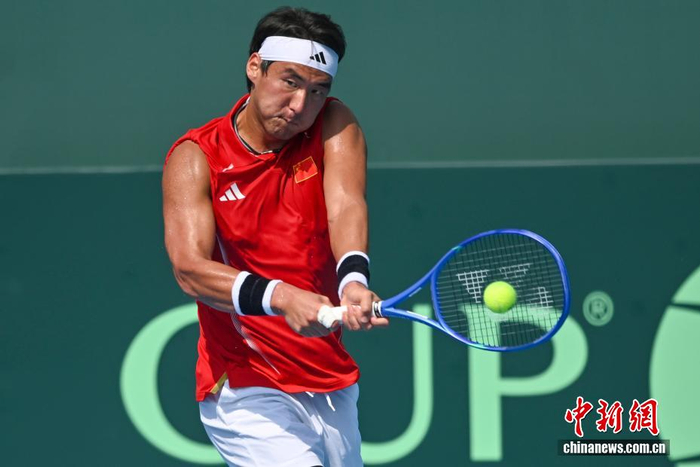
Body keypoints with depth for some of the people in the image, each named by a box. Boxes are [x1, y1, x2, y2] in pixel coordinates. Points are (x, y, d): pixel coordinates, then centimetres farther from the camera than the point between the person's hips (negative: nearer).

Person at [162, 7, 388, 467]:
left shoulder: (334, 126, 1)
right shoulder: (196, 157, -7)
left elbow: (346, 207, -17)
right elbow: (190, 267, -22)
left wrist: (354, 281, -39)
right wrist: (280, 298, -39)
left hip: (334, 386, 5)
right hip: (247, 393, -4)